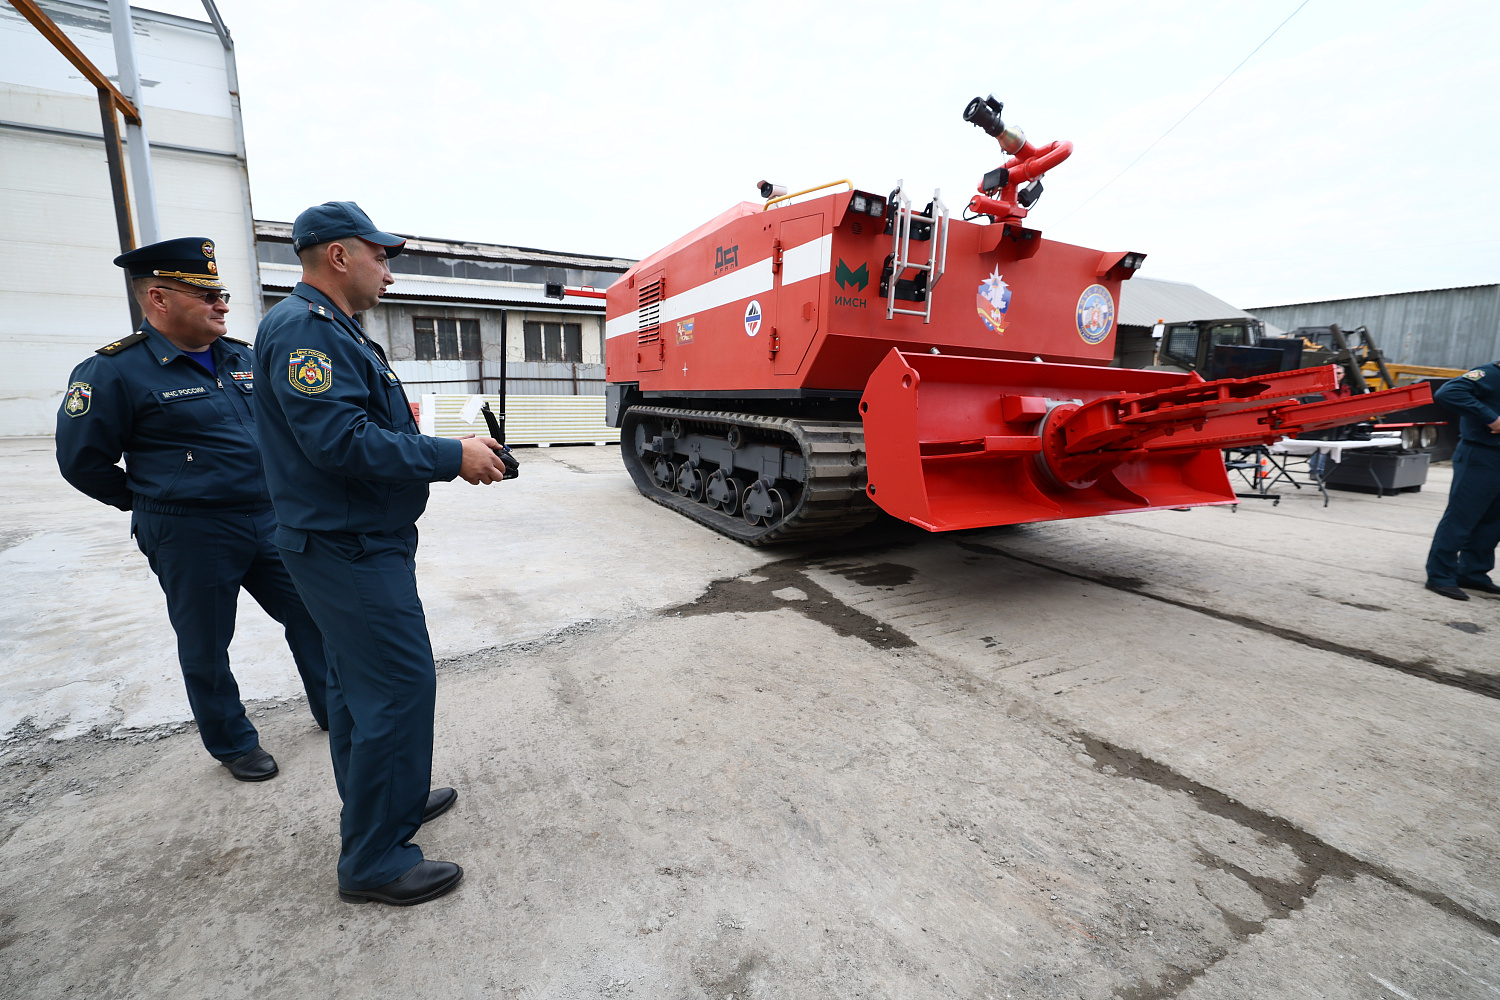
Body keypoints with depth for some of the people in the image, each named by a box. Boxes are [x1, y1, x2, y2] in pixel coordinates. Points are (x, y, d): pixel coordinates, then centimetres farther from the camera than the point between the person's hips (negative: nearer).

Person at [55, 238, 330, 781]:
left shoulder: (244, 359, 6)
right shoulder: (116, 371, -10)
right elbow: (83, 460, -4)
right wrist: (153, 502, 4)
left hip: (268, 522, 5)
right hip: (191, 538, -5)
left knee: (311, 612, 11)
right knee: (206, 649, 10)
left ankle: (334, 710, 29)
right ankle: (233, 742, 30)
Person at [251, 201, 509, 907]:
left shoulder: (331, 330, 18)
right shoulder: (305, 328, -16)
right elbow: (339, 440, -26)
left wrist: (457, 451, 8)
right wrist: (452, 458, -20)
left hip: (355, 543, 11)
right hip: (350, 549, -11)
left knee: (360, 682, 19)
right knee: (401, 687, -6)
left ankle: (388, 799, 37)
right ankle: (375, 862, 9)